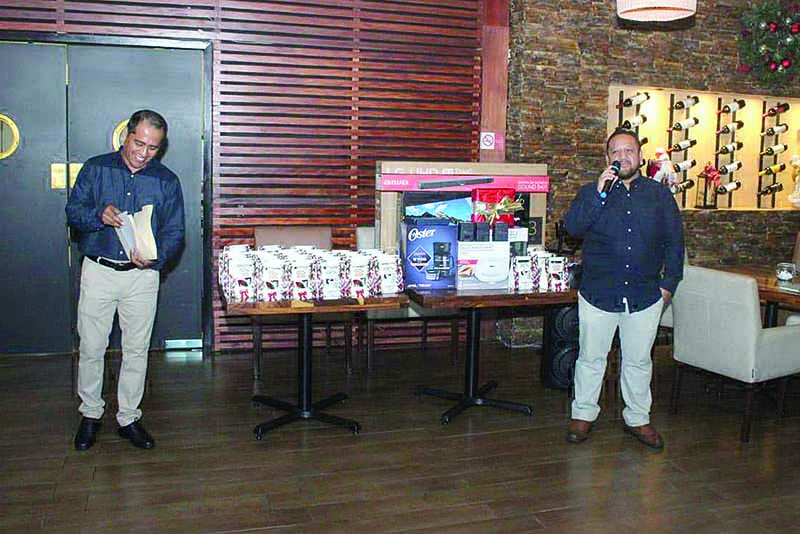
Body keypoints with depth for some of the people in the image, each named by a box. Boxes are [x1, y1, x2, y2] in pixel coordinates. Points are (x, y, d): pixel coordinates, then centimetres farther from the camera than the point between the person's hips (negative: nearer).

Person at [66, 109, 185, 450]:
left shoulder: (166, 182, 3)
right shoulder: (96, 169, 3)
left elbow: (174, 232, 1)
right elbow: (73, 211, 2)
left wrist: (155, 257, -18)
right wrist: (99, 215, -20)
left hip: (142, 275, 0)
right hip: (97, 271, 0)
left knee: (136, 350, 7)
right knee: (91, 348, 6)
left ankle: (128, 418, 21)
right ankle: (90, 414, 25)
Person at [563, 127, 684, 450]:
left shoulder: (660, 195, 7)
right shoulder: (591, 192, 2)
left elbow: (674, 241, 9)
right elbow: (572, 227, -15)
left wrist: (669, 283, 3)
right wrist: (599, 194, -23)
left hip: (645, 296, 1)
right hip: (598, 293, -1)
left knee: (638, 360, 13)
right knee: (591, 357, 9)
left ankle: (637, 418, 29)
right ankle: (583, 414, 26)